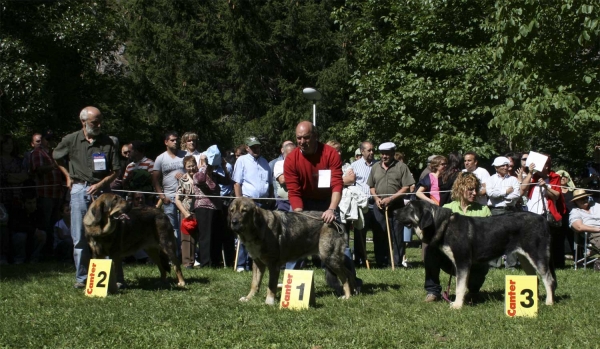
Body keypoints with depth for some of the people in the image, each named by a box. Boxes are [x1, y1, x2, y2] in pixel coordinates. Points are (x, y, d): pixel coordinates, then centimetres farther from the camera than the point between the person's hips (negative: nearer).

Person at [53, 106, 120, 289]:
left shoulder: (108, 142, -1)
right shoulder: (71, 140, 1)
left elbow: (115, 171, 3)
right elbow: (56, 157, 19)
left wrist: (100, 184, -12)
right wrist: (68, 176, 10)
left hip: (102, 190, 0)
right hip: (79, 190, 1)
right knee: (79, 236, 3)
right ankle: (81, 277, 11)